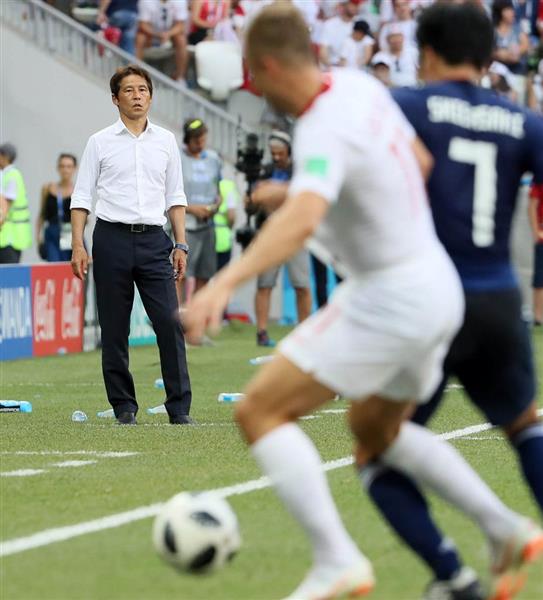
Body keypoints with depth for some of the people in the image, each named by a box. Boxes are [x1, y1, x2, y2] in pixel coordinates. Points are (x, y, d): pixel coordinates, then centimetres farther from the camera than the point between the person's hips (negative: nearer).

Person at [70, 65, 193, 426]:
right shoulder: (100, 142, 5)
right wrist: (78, 245, -5)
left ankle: (180, 408, -5)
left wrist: (181, 245, 6)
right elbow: (82, 196, 4)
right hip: (112, 238, -1)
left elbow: (175, 198, 15)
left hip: (154, 240, 1)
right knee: (114, 330, 0)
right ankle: (124, 407, 8)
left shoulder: (166, 141, 11)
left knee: (170, 323, -9)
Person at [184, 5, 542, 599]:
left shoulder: (323, 132, -25)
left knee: (260, 411, -8)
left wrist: (223, 284, -53)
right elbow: (421, 161, 17)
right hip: (438, 287, 9)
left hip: (388, 300, -9)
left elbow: (300, 218, -43)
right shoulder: (359, 86, 2)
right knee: (375, 429, 30)